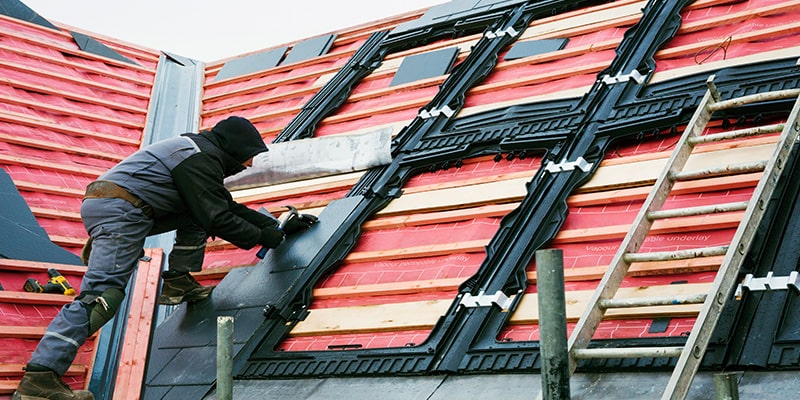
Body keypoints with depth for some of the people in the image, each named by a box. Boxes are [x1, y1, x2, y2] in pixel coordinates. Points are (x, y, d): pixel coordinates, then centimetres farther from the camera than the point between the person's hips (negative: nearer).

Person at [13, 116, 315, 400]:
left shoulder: (204, 154, 24)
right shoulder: (201, 157, -7)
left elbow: (228, 207, 29)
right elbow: (216, 219, -11)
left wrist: (277, 227, 26)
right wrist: (261, 237, 0)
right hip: (120, 213, -10)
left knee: (196, 215, 18)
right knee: (103, 294, -19)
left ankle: (177, 282, 12)